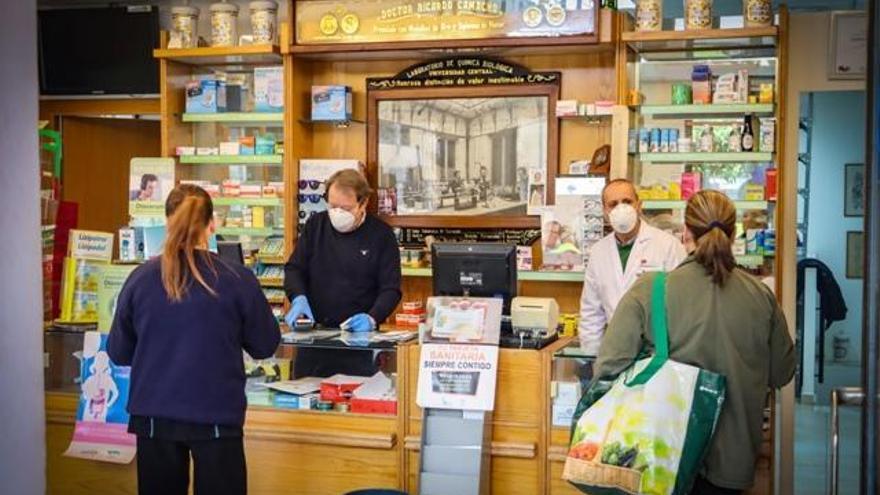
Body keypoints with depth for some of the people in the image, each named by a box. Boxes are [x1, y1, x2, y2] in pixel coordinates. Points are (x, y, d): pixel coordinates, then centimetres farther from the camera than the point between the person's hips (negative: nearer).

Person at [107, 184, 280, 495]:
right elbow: (265, 346, 3)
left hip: (154, 414, 2)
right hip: (216, 415, -2)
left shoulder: (140, 278, -4)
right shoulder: (237, 280, -9)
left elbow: (118, 353, 7)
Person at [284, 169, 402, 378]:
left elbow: (391, 288, -4)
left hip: (358, 338, -3)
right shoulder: (315, 225, 7)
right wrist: (298, 298, -11)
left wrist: (372, 318, -21)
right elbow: (294, 268, 10)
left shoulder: (381, 235, -2)